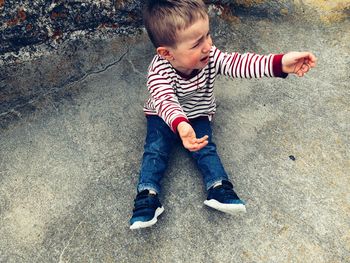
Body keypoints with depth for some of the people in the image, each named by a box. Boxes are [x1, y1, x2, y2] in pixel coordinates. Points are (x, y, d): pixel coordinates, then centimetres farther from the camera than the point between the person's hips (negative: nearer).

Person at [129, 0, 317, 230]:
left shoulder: (210, 57, -23)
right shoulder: (159, 72, -34)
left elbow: (238, 63, -32)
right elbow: (165, 102, -49)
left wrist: (279, 63, -45)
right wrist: (180, 125, -71)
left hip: (198, 115, 3)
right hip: (164, 117, -2)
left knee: (206, 148, -15)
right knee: (156, 149, -17)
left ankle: (219, 189, -15)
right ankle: (147, 197, -16)